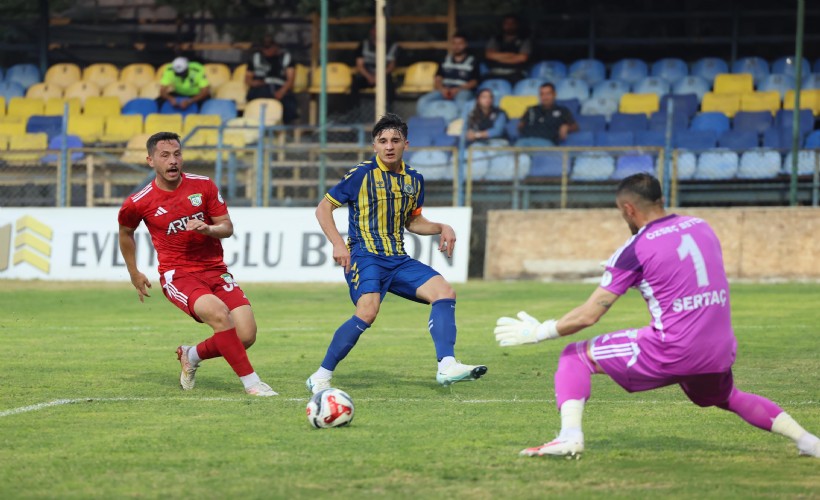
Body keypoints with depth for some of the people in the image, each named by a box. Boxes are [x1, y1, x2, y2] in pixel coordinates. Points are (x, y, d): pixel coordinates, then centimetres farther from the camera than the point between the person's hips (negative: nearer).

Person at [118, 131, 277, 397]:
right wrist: (134, 274, 21)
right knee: (218, 313, -33)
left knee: (246, 335, -10)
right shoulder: (139, 203, -4)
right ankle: (251, 382, -23)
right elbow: (125, 232, 17)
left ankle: (192, 355, 20)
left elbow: (227, 227, 4)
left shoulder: (203, 186, 1)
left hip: (215, 270, 4)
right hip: (178, 275, -4)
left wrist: (209, 229, -18)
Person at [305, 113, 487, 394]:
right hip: (364, 256, -6)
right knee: (368, 311, -28)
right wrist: (338, 244, -12)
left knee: (444, 292, -13)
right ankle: (321, 376, -15)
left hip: (398, 260, 6)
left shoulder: (414, 180, 12)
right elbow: (324, 208, 0)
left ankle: (447, 366, -19)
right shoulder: (362, 174, -5)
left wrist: (442, 228, 8)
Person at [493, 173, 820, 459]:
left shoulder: (635, 249, -5)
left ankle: (570, 434, -14)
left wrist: (538, 332, 6)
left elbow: (588, 316, -5)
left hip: (670, 354, -6)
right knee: (728, 398, 37)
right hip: (719, 352, 6)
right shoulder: (702, 227, 11)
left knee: (574, 357, 6)